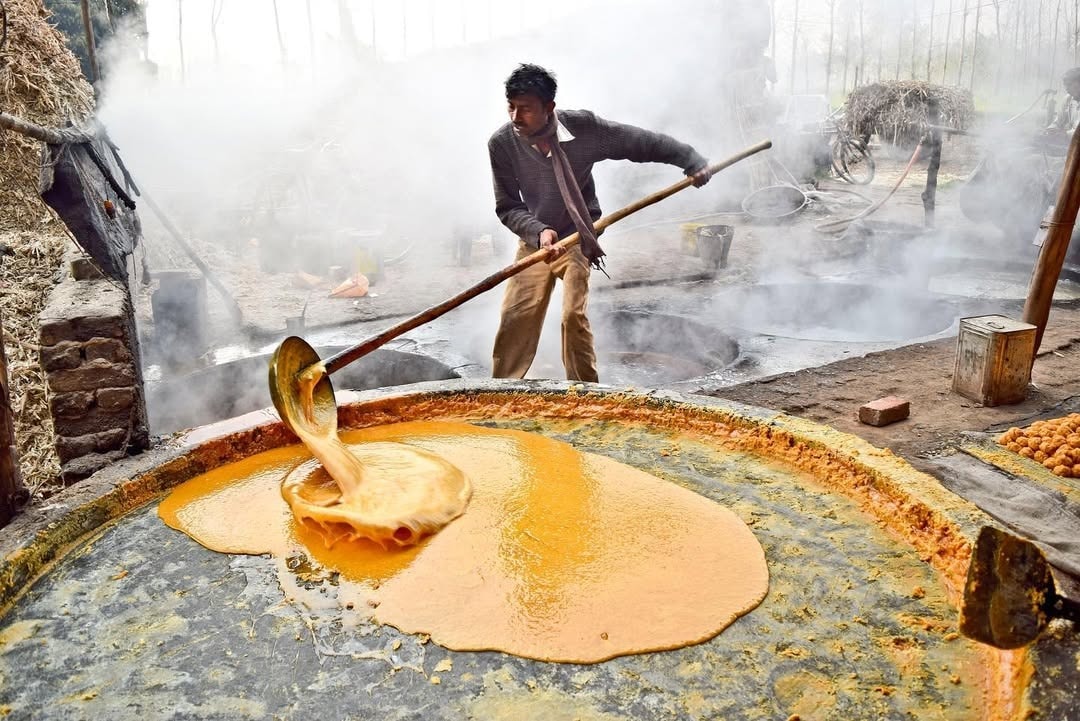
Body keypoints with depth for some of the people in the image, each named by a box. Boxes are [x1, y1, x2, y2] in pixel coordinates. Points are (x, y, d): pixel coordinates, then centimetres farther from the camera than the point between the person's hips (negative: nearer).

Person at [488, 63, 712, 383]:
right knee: (514, 317, -2)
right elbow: (507, 207, -11)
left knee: (574, 315, -16)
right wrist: (539, 232, -28)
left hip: (578, 238, -2)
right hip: (535, 239, 2)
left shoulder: (584, 127, -20)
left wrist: (693, 161, -10)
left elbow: (643, 143, -9)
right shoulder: (502, 143, -17)